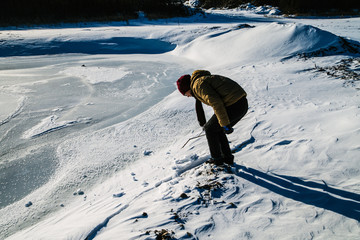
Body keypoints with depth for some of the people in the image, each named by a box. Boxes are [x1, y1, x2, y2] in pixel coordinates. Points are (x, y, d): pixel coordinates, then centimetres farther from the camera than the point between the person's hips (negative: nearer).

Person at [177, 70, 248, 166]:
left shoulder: (198, 84, -8)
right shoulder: (205, 79, 24)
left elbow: (216, 103, -20)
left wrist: (225, 124, -16)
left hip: (233, 106, -9)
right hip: (243, 104, 10)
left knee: (210, 129, 8)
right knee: (217, 130, 22)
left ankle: (216, 159, 18)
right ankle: (227, 158, 28)